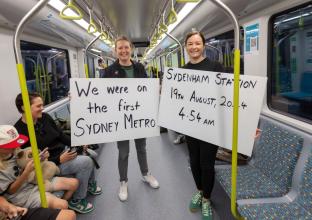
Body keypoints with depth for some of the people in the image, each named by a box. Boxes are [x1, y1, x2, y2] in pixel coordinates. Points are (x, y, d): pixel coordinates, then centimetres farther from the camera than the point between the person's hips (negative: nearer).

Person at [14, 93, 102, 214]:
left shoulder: (45, 117, -2)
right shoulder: (20, 132, -21)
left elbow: (61, 135, 7)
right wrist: (60, 159, -25)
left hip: (64, 151, 7)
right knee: (85, 162, -22)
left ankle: (90, 184, 21)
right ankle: (76, 201, -3)